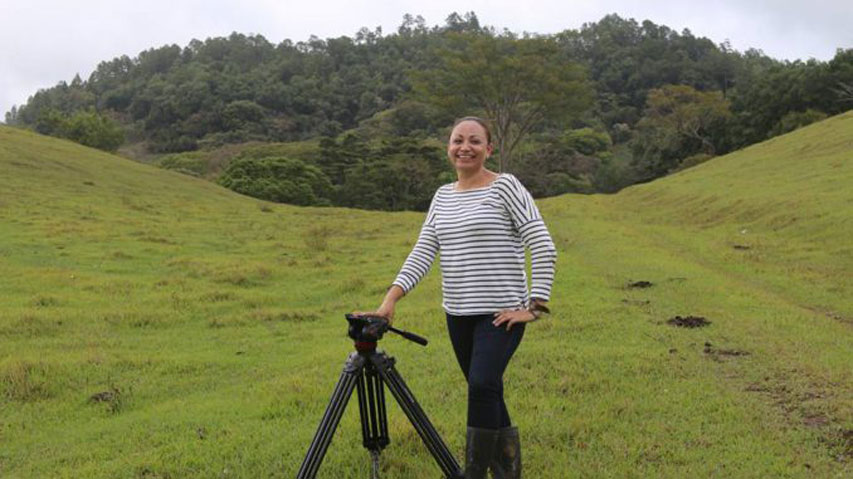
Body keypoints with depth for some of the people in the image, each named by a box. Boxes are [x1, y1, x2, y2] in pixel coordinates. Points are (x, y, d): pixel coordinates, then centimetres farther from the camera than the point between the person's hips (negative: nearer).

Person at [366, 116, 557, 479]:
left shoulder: (506, 186, -7)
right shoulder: (443, 196, 11)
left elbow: (544, 249, -11)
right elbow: (422, 253, 5)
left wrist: (535, 306, -16)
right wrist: (390, 300, -7)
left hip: (501, 312, -6)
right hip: (458, 313, 6)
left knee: (482, 385, -20)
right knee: (487, 393, 12)